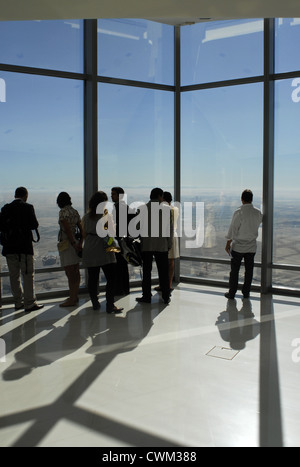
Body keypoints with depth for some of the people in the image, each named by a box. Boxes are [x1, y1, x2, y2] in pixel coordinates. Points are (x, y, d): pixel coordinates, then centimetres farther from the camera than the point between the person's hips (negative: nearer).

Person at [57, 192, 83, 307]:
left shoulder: (63, 212, -12)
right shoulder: (75, 211, 11)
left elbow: (67, 229, -20)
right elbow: (81, 229, 10)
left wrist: (73, 244, -19)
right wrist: (80, 243, 9)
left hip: (67, 244, -8)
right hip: (75, 242, 8)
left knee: (70, 273, -4)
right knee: (76, 272, 14)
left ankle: (72, 299, 0)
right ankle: (75, 296, 24)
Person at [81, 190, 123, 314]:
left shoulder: (86, 217, 5)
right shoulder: (106, 215, -8)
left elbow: (84, 235, 10)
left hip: (89, 252, 5)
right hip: (104, 251, -5)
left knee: (92, 278, 12)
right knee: (111, 278, 1)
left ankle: (95, 303, 19)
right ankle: (110, 305, -2)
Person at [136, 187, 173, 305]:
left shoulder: (142, 209, -3)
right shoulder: (166, 209, -2)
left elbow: (138, 227, -2)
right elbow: (170, 228, 0)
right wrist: (169, 244, 8)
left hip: (146, 245, 0)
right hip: (162, 245, 0)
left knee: (146, 272, 7)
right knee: (163, 272, 8)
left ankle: (146, 296, 10)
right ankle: (166, 297, 12)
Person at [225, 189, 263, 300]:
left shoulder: (238, 212, -15)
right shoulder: (258, 213, -2)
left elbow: (233, 229, -13)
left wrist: (228, 244, -6)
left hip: (238, 246, -4)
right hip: (252, 247, 4)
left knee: (234, 270, 6)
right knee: (249, 270, 13)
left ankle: (232, 293, 12)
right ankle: (246, 293, 20)